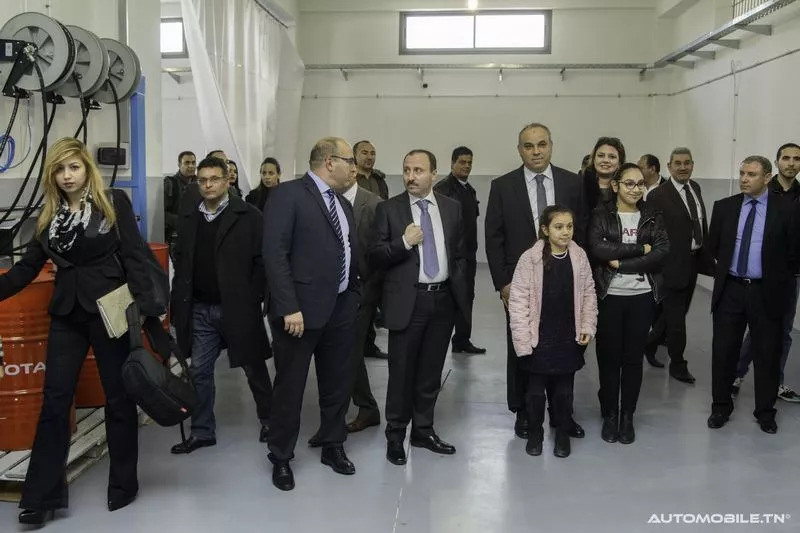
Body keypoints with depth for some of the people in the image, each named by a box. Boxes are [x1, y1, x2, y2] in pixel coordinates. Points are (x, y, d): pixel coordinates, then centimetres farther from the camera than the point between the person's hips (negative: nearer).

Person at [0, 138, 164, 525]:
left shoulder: (114, 203, -4)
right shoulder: (50, 214, 10)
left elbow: (135, 258, -9)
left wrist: (149, 307, -17)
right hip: (66, 314, 5)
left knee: (118, 397, 6)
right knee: (54, 401, 5)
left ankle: (123, 484, 21)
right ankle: (42, 495, 14)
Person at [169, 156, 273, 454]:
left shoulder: (248, 216, -6)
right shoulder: (188, 218, 9)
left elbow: (261, 260, -7)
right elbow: (180, 262, 12)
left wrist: (253, 299, -12)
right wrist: (180, 300, 5)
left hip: (238, 307, -4)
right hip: (199, 310, 4)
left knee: (254, 368, 10)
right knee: (199, 372, 9)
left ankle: (270, 422, 27)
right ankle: (202, 432, 21)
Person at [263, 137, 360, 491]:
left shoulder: (343, 204, 15)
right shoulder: (288, 195, -10)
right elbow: (274, 254, -17)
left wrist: (355, 295, 5)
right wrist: (289, 307, -22)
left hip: (341, 308, 7)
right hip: (302, 309, -7)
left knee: (338, 382, 16)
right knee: (290, 386, 5)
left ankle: (333, 446, 34)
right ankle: (281, 458, 21)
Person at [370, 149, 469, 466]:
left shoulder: (452, 208, 8)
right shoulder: (389, 209, -3)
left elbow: (459, 253, 13)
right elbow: (375, 257, -5)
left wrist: (459, 290, 5)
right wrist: (403, 243, -20)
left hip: (444, 299, 3)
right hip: (408, 301, -3)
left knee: (431, 371, 13)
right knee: (402, 372, 3)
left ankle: (423, 430, 27)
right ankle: (395, 436, 19)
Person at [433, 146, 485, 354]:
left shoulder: (470, 190, 15)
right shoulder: (443, 188, -10)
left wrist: (473, 248, 14)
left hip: (468, 253, 8)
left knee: (467, 296, 11)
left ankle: (462, 340, 20)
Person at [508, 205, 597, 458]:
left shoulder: (579, 257, -3)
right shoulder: (530, 258, -12)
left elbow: (588, 295, 7)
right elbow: (518, 300, -11)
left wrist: (588, 327, 0)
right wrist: (522, 339, -13)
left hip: (569, 338, 2)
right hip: (539, 338, -2)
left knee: (564, 389, 13)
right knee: (536, 389, 11)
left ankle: (563, 434, 32)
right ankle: (535, 432, 31)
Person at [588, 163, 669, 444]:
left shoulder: (653, 217, 6)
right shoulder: (601, 215, 1)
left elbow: (662, 253, -7)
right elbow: (597, 248, -15)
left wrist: (620, 263, -14)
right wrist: (640, 248, -14)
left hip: (642, 297, 1)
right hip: (609, 296, -1)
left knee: (633, 357, 8)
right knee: (609, 357, 5)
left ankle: (627, 416, 21)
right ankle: (609, 415, 20)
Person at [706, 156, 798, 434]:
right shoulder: (724, 207, 2)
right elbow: (713, 246, 12)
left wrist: (777, 279, 3)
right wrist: (727, 269, 11)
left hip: (766, 292, -2)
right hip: (730, 289, 2)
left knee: (767, 354, 8)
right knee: (723, 351, 8)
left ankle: (765, 412, 24)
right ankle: (721, 407, 23)